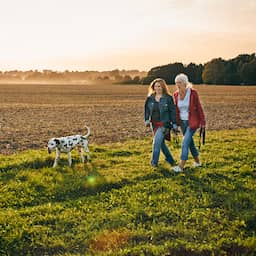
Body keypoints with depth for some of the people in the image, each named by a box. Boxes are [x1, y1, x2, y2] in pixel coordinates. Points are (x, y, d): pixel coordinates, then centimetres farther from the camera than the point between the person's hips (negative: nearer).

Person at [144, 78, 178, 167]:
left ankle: (154, 161, -4)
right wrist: (146, 120, 0)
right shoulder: (150, 98, 5)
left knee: (156, 142, -16)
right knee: (161, 143, 13)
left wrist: (174, 123, -5)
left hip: (164, 124, -5)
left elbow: (172, 111, -3)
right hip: (154, 124, 5)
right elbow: (147, 109, 13)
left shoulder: (168, 98, -6)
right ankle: (170, 160, 29)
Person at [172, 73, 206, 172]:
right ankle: (197, 161, 34)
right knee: (190, 142, 16)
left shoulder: (193, 93, -15)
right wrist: (175, 123, 9)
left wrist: (202, 122, -8)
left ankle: (181, 166, -11)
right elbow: (176, 109, 8)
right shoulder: (176, 94, -1)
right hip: (182, 122, 6)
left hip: (192, 122, -6)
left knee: (185, 142, -13)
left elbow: (199, 107, -9)